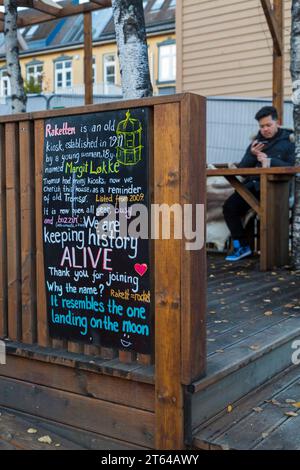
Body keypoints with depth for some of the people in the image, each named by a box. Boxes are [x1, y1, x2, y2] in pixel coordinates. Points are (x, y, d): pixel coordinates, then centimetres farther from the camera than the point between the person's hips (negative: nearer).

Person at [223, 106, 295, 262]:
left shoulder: (288, 140, 5)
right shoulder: (257, 141, 20)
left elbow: (293, 166, -9)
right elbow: (242, 168, 16)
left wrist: (270, 161, -17)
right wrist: (252, 154, -2)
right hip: (254, 185, 5)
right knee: (230, 207, -14)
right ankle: (241, 246, -1)